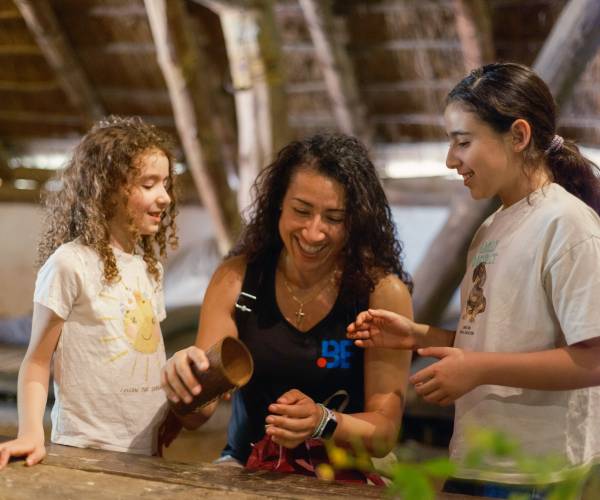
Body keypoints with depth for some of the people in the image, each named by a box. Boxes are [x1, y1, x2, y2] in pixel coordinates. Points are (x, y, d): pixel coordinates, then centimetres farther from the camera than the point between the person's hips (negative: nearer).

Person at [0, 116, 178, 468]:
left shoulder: (150, 267, 9)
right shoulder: (70, 263, -12)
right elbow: (38, 359, -8)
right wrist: (31, 432, -21)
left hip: (147, 450, 7)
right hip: (86, 449, -6)